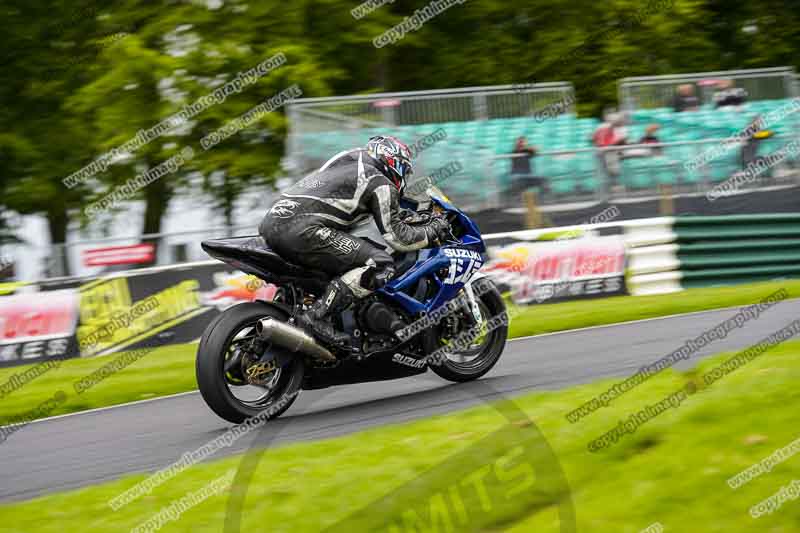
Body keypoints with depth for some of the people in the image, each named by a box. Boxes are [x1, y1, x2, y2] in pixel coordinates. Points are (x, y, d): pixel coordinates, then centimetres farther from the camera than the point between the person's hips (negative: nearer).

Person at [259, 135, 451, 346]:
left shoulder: (346, 162, 29)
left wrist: (397, 215, 47)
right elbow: (397, 238, 2)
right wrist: (433, 231, 17)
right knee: (381, 265, -10)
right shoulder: (381, 184, 5)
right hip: (302, 231, -9)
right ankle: (317, 317, -19)